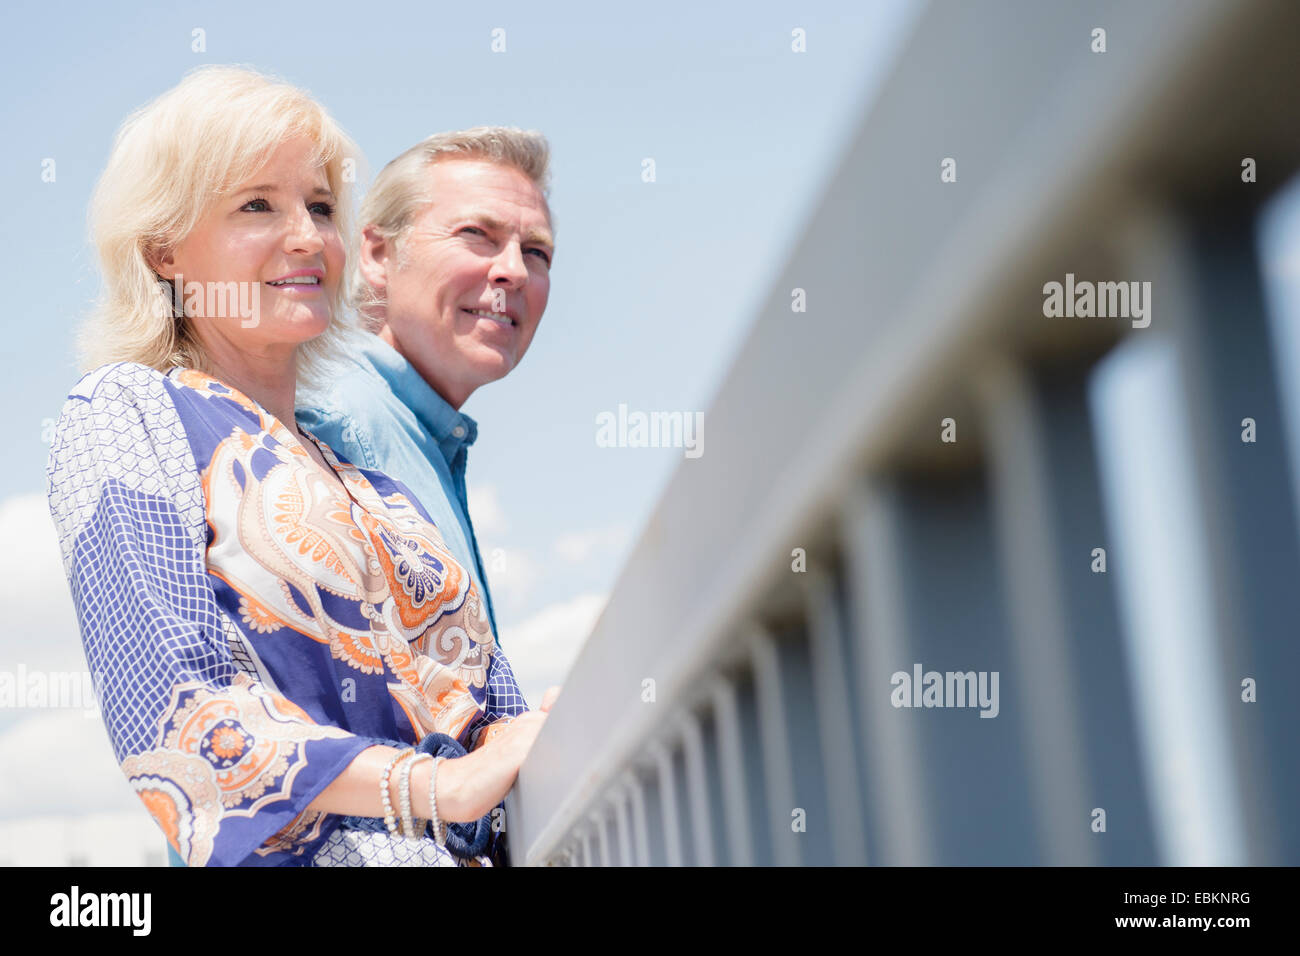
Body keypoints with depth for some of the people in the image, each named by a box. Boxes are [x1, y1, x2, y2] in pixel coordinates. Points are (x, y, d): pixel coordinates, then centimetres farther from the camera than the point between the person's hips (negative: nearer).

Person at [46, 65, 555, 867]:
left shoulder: (362, 471, 25)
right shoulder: (128, 411, 6)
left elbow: (483, 698, 17)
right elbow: (168, 709, -8)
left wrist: (514, 747, -7)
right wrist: (439, 786, -15)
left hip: (474, 850, 6)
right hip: (299, 856, -6)